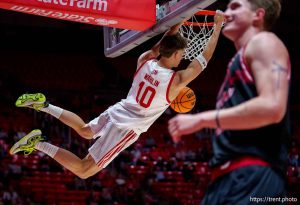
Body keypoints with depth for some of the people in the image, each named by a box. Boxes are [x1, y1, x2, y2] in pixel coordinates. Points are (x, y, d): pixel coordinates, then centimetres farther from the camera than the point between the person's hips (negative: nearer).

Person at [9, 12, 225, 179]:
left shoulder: (144, 61, -3)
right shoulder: (176, 81, -18)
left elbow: (158, 46, 20)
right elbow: (205, 58, -10)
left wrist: (173, 29, 20)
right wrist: (218, 25, -3)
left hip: (116, 112, 7)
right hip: (126, 128, -7)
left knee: (85, 131, 39)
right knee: (83, 170, -1)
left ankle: (44, 104, 19)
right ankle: (38, 143, -17)